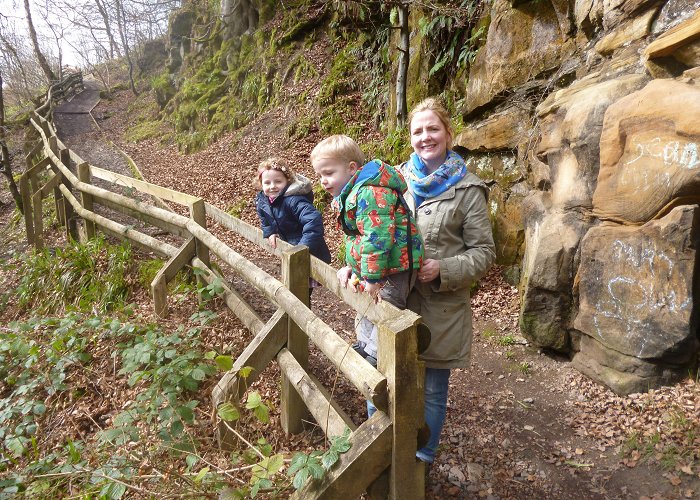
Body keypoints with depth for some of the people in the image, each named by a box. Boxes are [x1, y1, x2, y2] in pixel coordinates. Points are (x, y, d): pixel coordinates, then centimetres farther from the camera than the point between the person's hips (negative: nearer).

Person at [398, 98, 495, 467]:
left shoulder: (467, 189, -6)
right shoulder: (397, 178, 3)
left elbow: (484, 252, -4)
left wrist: (443, 270, -19)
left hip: (441, 305, -3)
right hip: (396, 299, 3)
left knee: (433, 390, 13)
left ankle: (423, 457, 37)